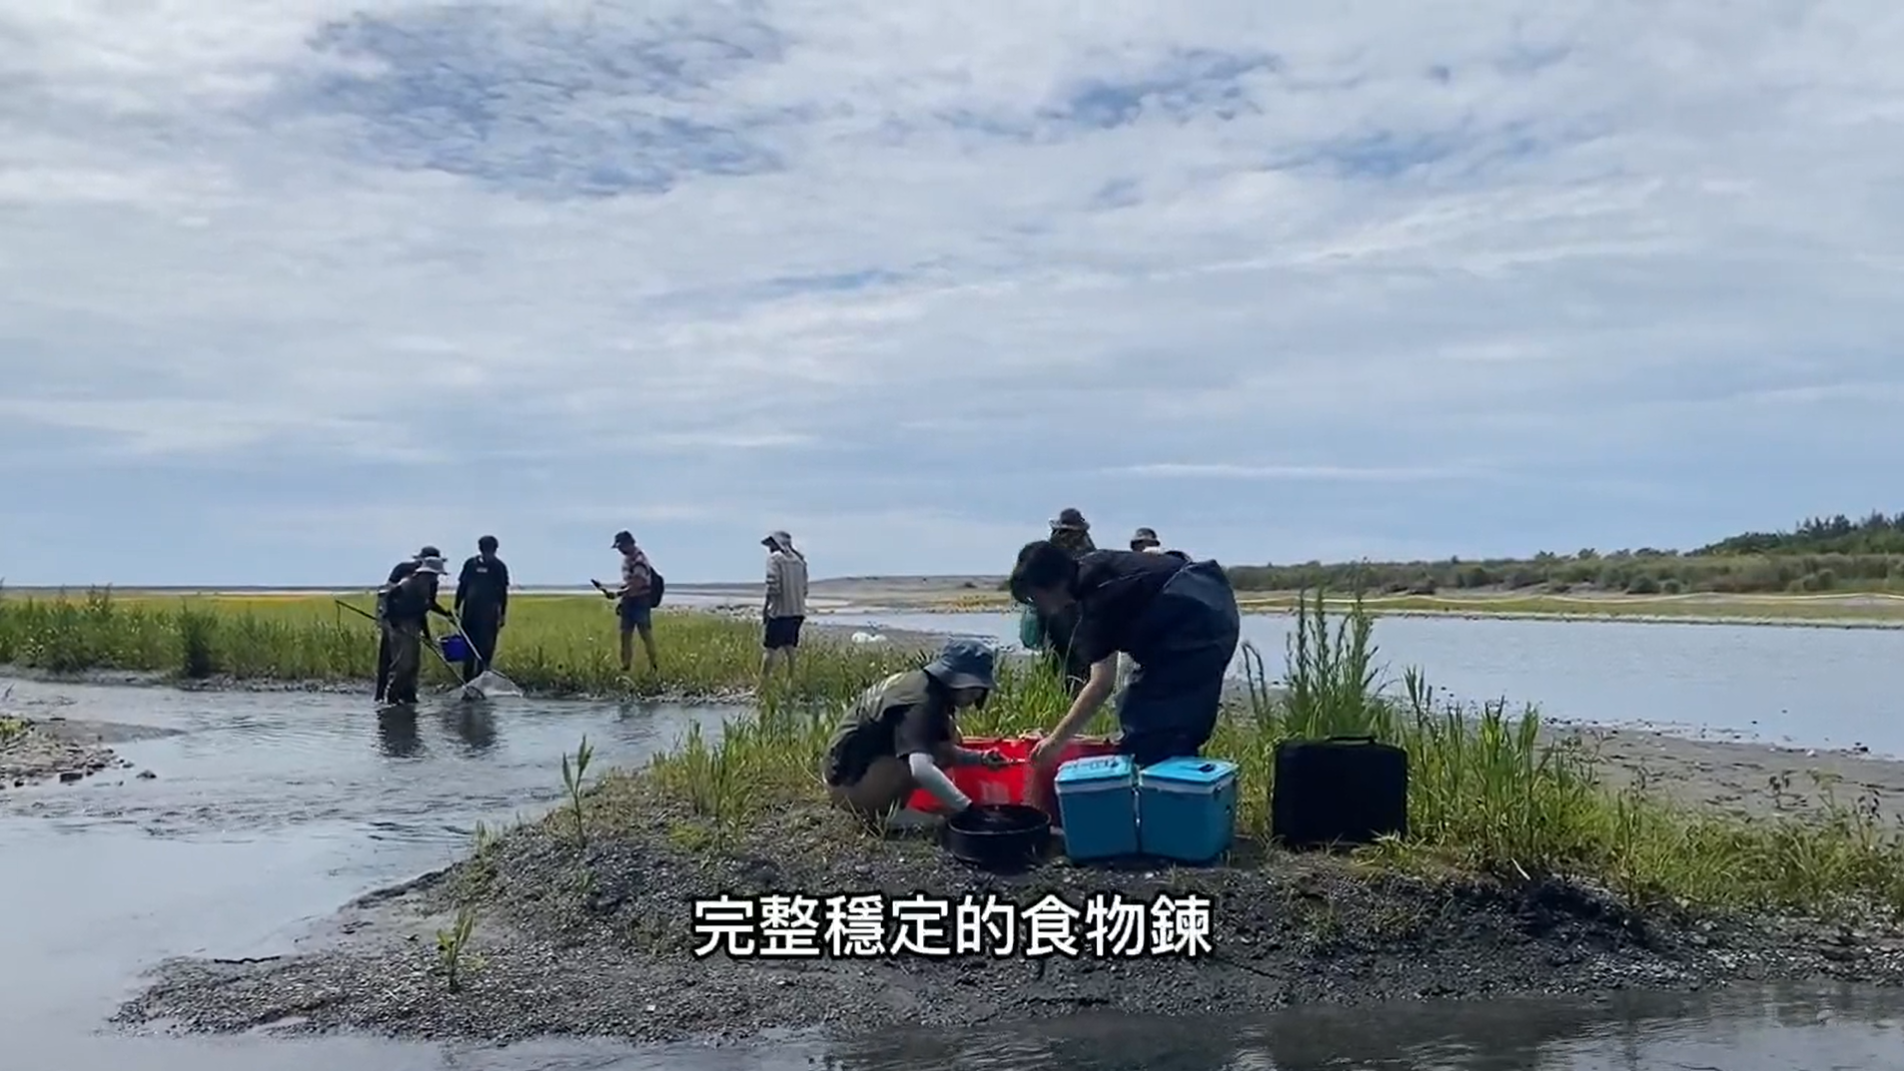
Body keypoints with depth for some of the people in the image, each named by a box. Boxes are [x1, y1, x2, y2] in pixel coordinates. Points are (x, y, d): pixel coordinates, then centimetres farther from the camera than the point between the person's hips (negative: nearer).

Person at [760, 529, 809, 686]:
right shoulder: (799, 559, 12)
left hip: (779, 611, -6)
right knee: (791, 648, 11)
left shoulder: (775, 558, -6)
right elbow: (805, 588, 11)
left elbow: (773, 586, -14)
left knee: (769, 649, -4)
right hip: (798, 611, 6)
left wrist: (765, 607, -6)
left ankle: (762, 686, -6)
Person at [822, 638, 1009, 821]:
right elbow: (920, 767, -39)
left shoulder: (930, 688, 5)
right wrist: (968, 808, -40)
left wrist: (980, 758, -1)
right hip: (850, 781, -10)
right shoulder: (921, 700, -24)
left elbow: (944, 750, 16)